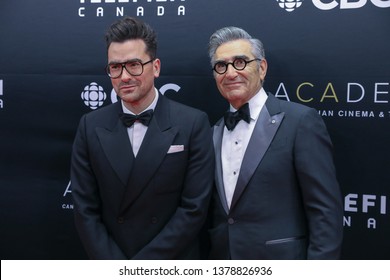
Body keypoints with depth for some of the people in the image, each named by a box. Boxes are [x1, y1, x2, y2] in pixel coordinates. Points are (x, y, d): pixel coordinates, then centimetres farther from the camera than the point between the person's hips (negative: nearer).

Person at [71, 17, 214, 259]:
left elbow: (194, 208, -13)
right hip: (110, 261, 2)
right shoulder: (91, 127, -5)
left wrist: (140, 269, -14)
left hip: (174, 269, -1)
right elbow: (86, 210, -4)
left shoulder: (193, 123, -12)